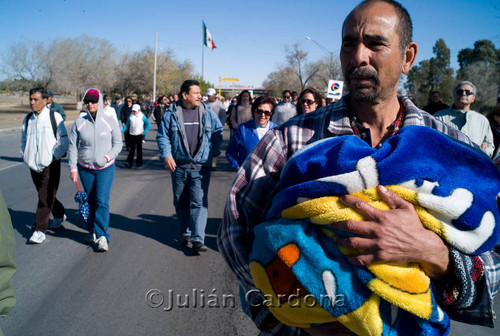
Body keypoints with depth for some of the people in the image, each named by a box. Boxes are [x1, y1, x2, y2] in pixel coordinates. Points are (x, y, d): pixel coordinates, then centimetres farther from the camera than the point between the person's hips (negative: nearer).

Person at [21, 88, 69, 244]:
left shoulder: (54, 117, -6)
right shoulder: (27, 119, 9)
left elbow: (64, 141, -3)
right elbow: (24, 140, 23)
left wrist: (54, 156, -10)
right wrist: (25, 155, 10)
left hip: (50, 165, -6)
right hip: (34, 165, 6)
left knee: (46, 197, -7)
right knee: (44, 195, 17)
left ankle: (40, 230, -3)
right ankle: (60, 215, 39)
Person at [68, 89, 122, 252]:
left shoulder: (110, 122, -3)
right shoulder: (79, 123, -1)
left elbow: (117, 144, 4)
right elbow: (73, 147, 1)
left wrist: (109, 156, -12)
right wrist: (73, 168, -4)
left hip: (105, 168, -2)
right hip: (85, 168, 2)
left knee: (102, 201, -9)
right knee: (90, 201, 10)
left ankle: (102, 236, -5)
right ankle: (92, 231, 26)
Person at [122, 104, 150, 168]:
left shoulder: (142, 117, -3)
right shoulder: (131, 116, 6)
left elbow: (148, 124, 0)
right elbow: (127, 125, 13)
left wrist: (144, 132, -8)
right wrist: (122, 131, 3)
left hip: (139, 135, -2)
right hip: (132, 135, 2)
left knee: (139, 149, 7)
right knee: (132, 149, -2)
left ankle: (139, 162, 17)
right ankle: (129, 163, -8)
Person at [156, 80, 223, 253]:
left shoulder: (208, 113, 4)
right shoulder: (171, 113, 1)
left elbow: (218, 132, 12)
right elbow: (162, 136, 5)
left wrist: (213, 152, 1)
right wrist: (167, 155, -8)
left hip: (201, 167, -1)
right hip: (179, 166, 1)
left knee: (199, 203, -9)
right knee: (181, 203, 12)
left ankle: (198, 239, -9)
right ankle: (185, 233, 28)